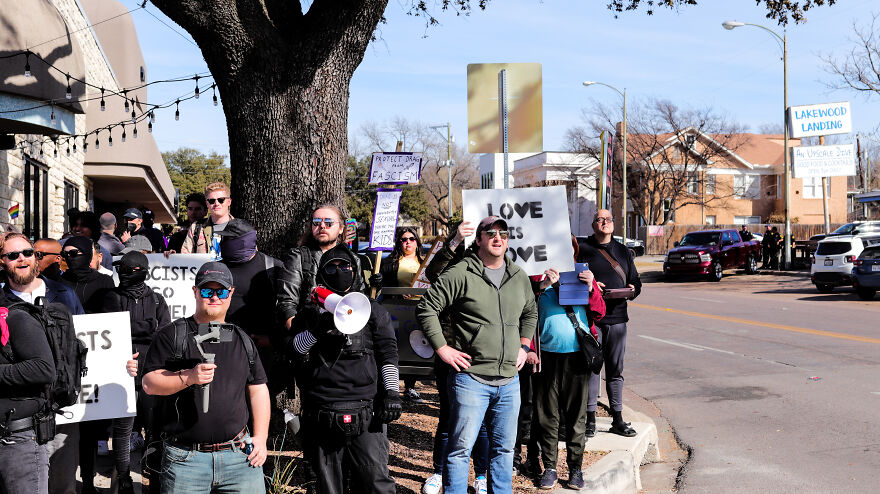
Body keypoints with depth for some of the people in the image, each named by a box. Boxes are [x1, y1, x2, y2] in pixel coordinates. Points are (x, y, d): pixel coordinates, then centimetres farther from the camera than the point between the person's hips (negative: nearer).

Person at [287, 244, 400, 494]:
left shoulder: (372, 310, 13)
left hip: (364, 414, -2)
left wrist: (391, 393, -4)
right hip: (322, 414, 2)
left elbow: (388, 354, 7)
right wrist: (316, 330, -13)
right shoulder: (312, 311, 16)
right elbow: (293, 347, 4)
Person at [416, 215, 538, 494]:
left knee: (504, 448, 15)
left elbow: (530, 313, 28)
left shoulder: (519, 277, 11)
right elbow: (426, 309, -8)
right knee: (461, 448, -3)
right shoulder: (460, 274, -9)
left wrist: (523, 346, 17)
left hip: (509, 381, 6)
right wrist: (442, 348, -10)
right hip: (470, 379, -6)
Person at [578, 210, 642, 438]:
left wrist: (633, 290, -2)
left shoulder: (622, 250, 17)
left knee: (616, 370, 8)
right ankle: (590, 418, 6)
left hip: (617, 317, 4)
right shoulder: (583, 249, 3)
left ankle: (617, 419, 15)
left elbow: (635, 280, 19)